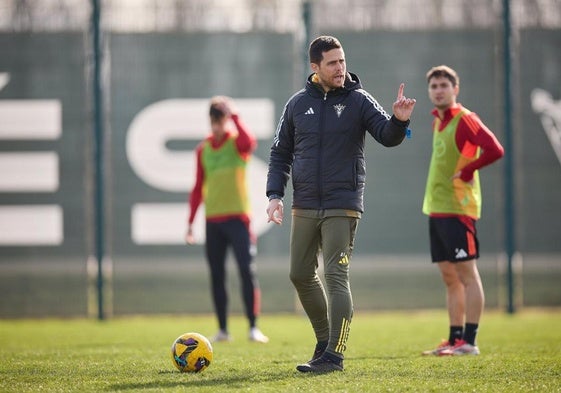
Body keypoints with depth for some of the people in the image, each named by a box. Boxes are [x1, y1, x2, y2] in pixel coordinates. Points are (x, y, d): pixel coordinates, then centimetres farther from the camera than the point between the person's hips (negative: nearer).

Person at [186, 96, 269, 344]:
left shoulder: (237, 142, -2)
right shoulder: (203, 150, 10)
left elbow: (249, 144, -29)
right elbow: (199, 187, 16)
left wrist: (234, 117, -20)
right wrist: (190, 221, 13)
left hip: (237, 216, -4)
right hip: (212, 220, 4)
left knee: (247, 271, -11)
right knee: (216, 275, 4)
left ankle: (253, 328, -11)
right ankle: (222, 330, 9)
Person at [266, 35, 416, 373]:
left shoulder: (358, 100, -1)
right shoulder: (298, 104, 7)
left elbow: (388, 136, -12)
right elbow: (281, 153, 12)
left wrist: (399, 120, -34)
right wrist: (275, 194, 1)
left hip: (343, 206, -4)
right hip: (304, 206, 4)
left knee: (336, 276, -10)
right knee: (301, 275, 9)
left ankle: (334, 354, -9)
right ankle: (325, 340, 27)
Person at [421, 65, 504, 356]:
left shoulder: (464, 119, -11)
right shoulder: (438, 120, 15)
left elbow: (494, 150, -22)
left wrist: (467, 171, -14)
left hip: (457, 209, -9)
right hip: (436, 209, 9)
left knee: (466, 274, -7)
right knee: (449, 277, 10)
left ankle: (469, 342, -8)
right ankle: (454, 340, 14)